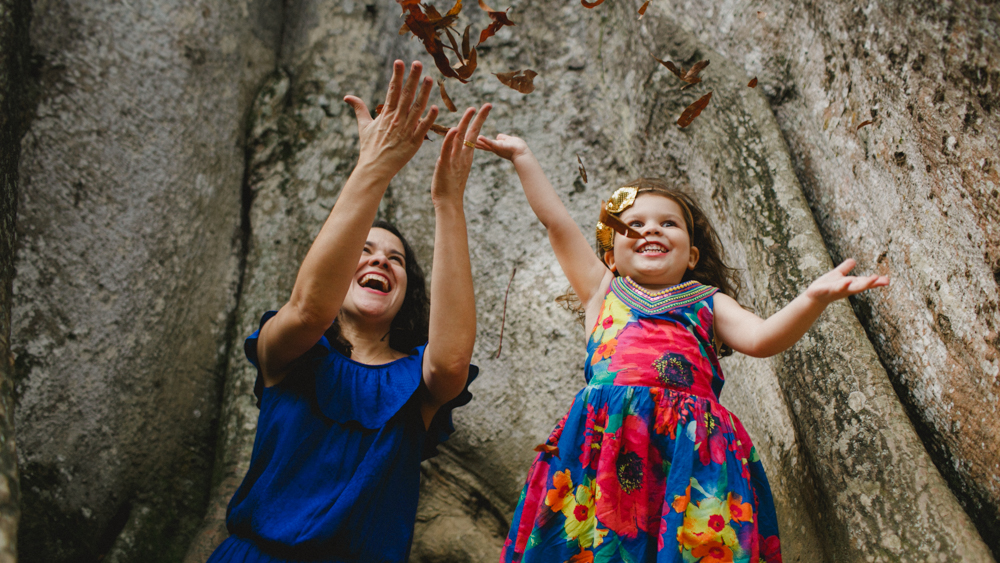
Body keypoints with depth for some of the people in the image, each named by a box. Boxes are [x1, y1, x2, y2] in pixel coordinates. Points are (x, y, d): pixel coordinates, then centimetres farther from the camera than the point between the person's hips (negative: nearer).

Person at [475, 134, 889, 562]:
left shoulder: (707, 302, 26)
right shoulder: (604, 291, 27)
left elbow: (761, 338, 8)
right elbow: (557, 224, 28)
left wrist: (814, 299, -10)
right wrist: (522, 158, 33)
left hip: (690, 440, 0)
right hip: (604, 436, 0)